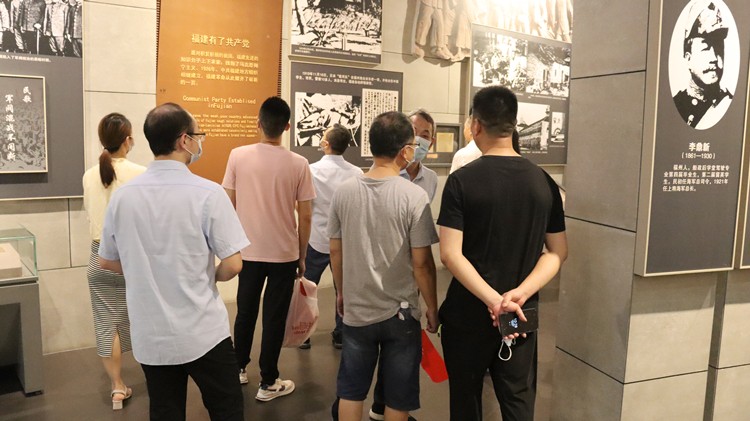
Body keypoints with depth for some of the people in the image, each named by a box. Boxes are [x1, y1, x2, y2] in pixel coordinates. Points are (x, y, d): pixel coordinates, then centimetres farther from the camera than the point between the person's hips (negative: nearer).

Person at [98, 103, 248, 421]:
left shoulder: (122, 195, -3)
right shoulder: (207, 193, -16)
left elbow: (107, 262, 8)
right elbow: (232, 265, -15)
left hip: (149, 336, 5)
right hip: (203, 333, -4)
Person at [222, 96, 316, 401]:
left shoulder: (238, 156, -6)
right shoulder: (298, 164, -9)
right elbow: (305, 217, -6)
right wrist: (302, 256, 6)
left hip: (248, 251, 2)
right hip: (284, 254, -2)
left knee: (245, 312, 19)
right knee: (274, 318, 9)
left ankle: (238, 369, 35)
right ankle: (268, 383, 19)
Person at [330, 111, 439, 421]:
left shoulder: (344, 192, -4)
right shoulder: (414, 196, -16)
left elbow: (335, 250, 4)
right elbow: (421, 262, -14)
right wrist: (432, 309, 0)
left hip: (356, 310, 4)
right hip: (401, 312, -3)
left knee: (350, 390, 19)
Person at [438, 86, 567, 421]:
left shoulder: (462, 180, -13)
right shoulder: (543, 181, 0)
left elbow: (450, 254, -20)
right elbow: (558, 251, -2)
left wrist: (494, 300, -21)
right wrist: (519, 294, -13)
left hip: (468, 314, -3)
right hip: (522, 317, 3)